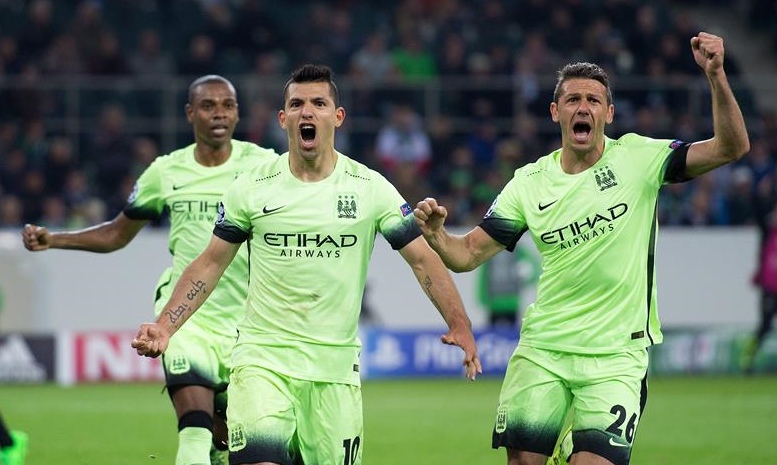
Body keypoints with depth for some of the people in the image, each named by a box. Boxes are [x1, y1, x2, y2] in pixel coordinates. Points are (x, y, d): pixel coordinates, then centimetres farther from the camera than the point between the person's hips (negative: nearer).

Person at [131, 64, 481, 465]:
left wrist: (460, 326, -11)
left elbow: (423, 259, 3)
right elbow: (210, 263, 9)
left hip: (335, 367, 1)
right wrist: (165, 326, -2)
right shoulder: (252, 187, 2)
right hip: (262, 360, -1)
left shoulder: (370, 188, 1)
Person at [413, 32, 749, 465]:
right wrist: (435, 233, -17)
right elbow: (468, 253, 5)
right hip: (543, 348, 3)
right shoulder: (530, 183, 3)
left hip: (616, 355, -2)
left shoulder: (638, 158, -4)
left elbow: (731, 148, -12)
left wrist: (716, 75, -25)